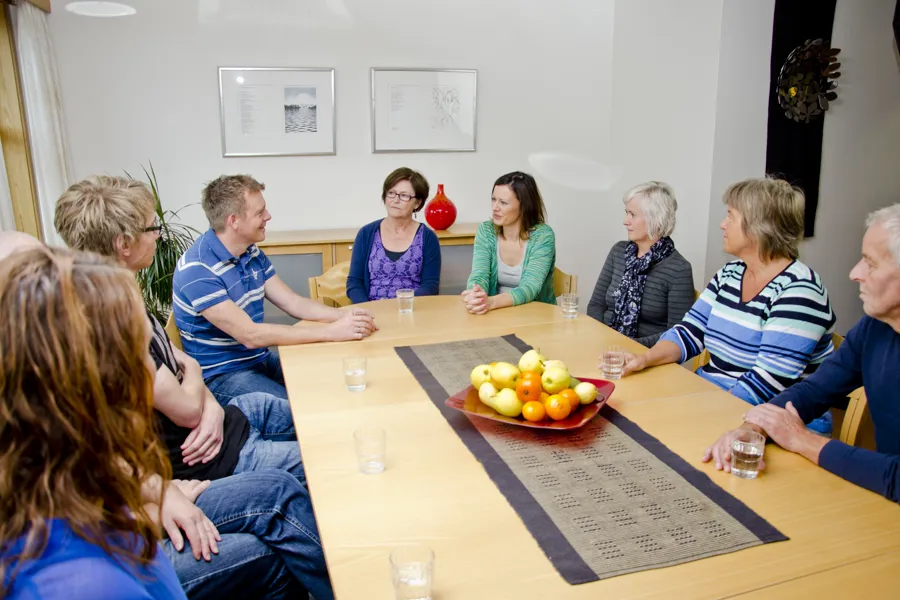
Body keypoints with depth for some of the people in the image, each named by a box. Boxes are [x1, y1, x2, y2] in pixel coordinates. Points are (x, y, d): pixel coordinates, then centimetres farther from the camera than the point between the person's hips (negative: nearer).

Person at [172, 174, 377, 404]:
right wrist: (330, 332, -28)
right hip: (222, 374, -7)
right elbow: (250, 335, -27)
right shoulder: (197, 270, -22)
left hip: (262, 359, 8)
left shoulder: (253, 253, 4)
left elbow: (294, 303, 4)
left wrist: (343, 315, -14)